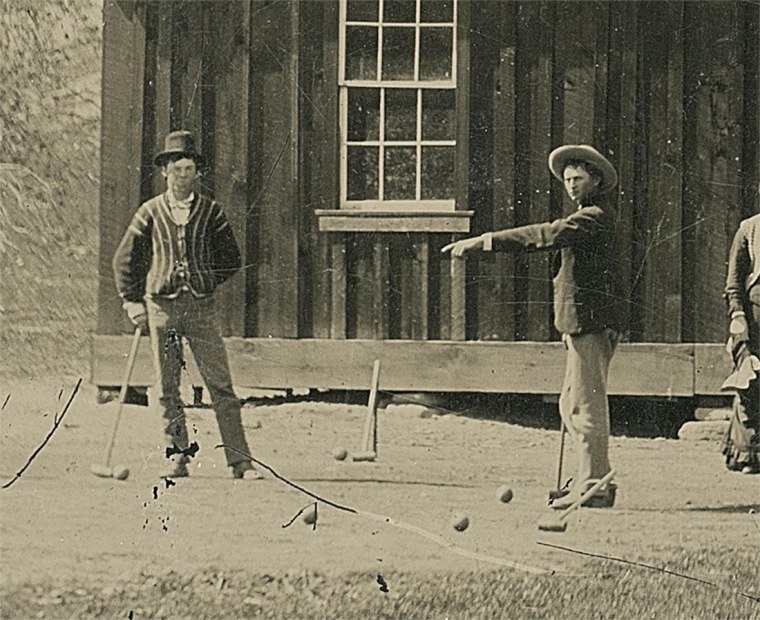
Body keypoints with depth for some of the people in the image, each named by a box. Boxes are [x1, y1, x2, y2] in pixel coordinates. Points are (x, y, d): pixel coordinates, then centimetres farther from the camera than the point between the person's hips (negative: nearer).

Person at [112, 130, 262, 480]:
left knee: (221, 385, -5)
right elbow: (125, 260, 12)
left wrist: (205, 281, 5)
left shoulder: (211, 212, 6)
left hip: (201, 306, -1)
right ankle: (177, 456, 11)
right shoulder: (150, 213, 7)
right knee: (166, 388, 3)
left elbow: (232, 259, 14)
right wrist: (132, 300, 5)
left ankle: (239, 461, -6)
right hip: (161, 304, 1)